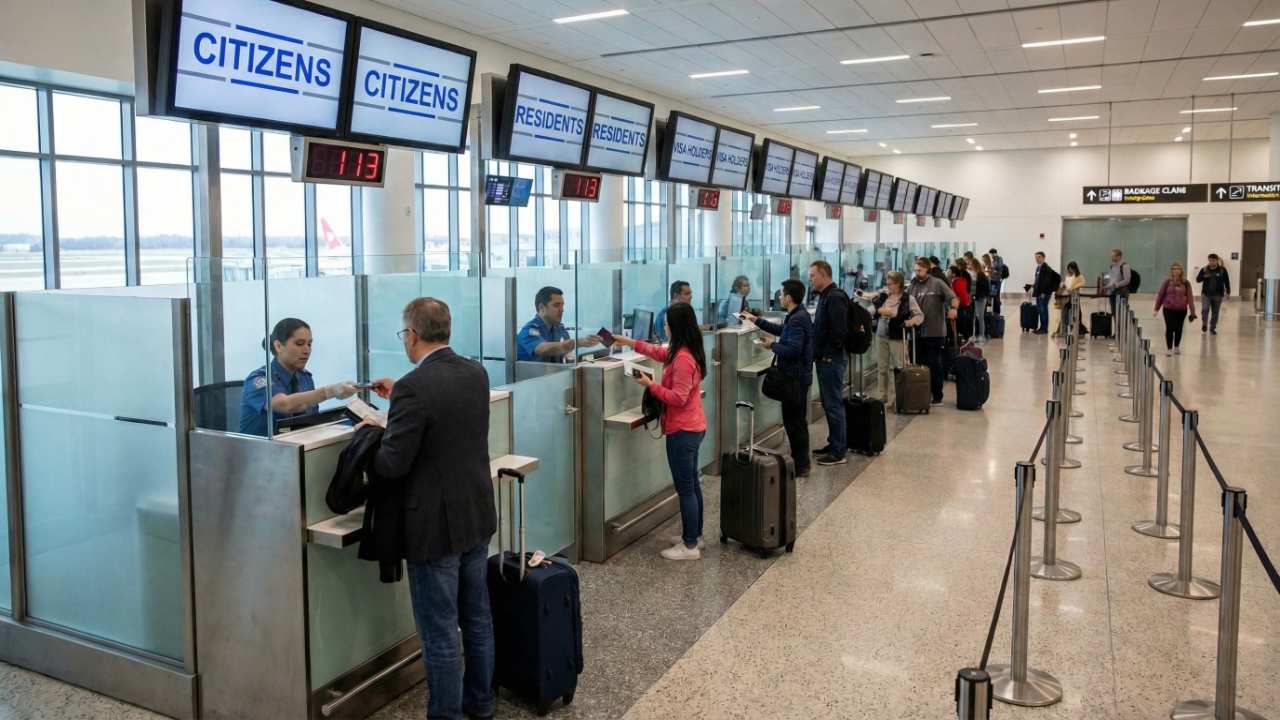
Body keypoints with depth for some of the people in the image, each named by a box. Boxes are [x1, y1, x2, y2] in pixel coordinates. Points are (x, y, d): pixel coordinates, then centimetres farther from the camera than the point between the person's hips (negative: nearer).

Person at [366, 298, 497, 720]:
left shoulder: (414, 387, -22)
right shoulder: (476, 373, 2)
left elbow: (392, 465, -19)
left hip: (436, 526, -8)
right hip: (477, 516, 8)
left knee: (440, 633, 6)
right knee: (477, 617, 21)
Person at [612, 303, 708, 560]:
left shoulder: (683, 359, -24)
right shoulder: (684, 351, 7)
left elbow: (678, 398, -24)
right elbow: (660, 352, 25)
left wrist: (650, 385, -16)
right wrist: (630, 343, 25)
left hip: (682, 432, -10)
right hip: (692, 428, 10)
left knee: (685, 489, -3)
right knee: (691, 484, 18)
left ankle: (690, 546, 4)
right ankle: (694, 535, 29)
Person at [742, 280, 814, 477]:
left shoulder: (797, 320, -22)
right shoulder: (799, 316, 11)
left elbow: (792, 350, -28)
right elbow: (781, 330, 26)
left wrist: (773, 345, -13)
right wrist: (757, 320, 27)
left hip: (794, 378, -11)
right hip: (798, 375, 11)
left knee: (794, 422, -2)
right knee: (797, 421, 18)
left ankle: (800, 466, 5)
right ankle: (800, 462, 27)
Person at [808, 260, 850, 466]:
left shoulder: (835, 297, -17)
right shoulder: (826, 296, 16)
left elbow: (839, 331, -24)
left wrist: (827, 353, -15)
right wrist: (819, 353, 11)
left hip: (832, 359, -10)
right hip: (826, 359, 10)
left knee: (833, 404, -5)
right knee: (829, 403, 17)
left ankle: (839, 452, 0)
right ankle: (834, 443, 27)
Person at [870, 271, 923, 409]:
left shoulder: (908, 299, -5)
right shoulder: (882, 296, 7)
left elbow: (920, 315, -2)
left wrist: (912, 321, -21)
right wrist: (879, 310, -12)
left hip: (897, 338, -5)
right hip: (881, 337, 5)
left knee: (899, 368, -4)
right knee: (881, 368, 10)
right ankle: (883, 399, 20)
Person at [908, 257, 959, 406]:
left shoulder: (937, 284, -4)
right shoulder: (913, 285, 9)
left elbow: (953, 298, -10)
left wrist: (953, 308, -30)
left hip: (935, 332, -5)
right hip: (917, 332, 5)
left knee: (934, 365, 1)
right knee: (919, 364, 11)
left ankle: (937, 396, 10)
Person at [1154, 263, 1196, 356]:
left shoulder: (1186, 283, 0)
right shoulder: (1167, 282, -3)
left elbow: (1190, 297, 0)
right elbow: (1160, 295, 2)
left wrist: (1192, 311, -4)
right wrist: (1157, 308, 3)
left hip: (1181, 310, 2)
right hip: (1169, 309, -2)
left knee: (1179, 329, 12)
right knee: (1170, 328, -4)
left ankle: (1176, 347, 29)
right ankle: (1169, 349, 5)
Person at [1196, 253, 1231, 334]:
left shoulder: (1222, 270, -1)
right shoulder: (1204, 270, 0)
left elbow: (1227, 281, 6)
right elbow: (1197, 279, -1)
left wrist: (1228, 291, 6)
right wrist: (1204, 276, -21)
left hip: (1217, 295, 1)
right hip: (1206, 294, -1)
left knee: (1215, 312, 7)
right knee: (1205, 309, -17)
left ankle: (1212, 328, 19)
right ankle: (1204, 324, 3)